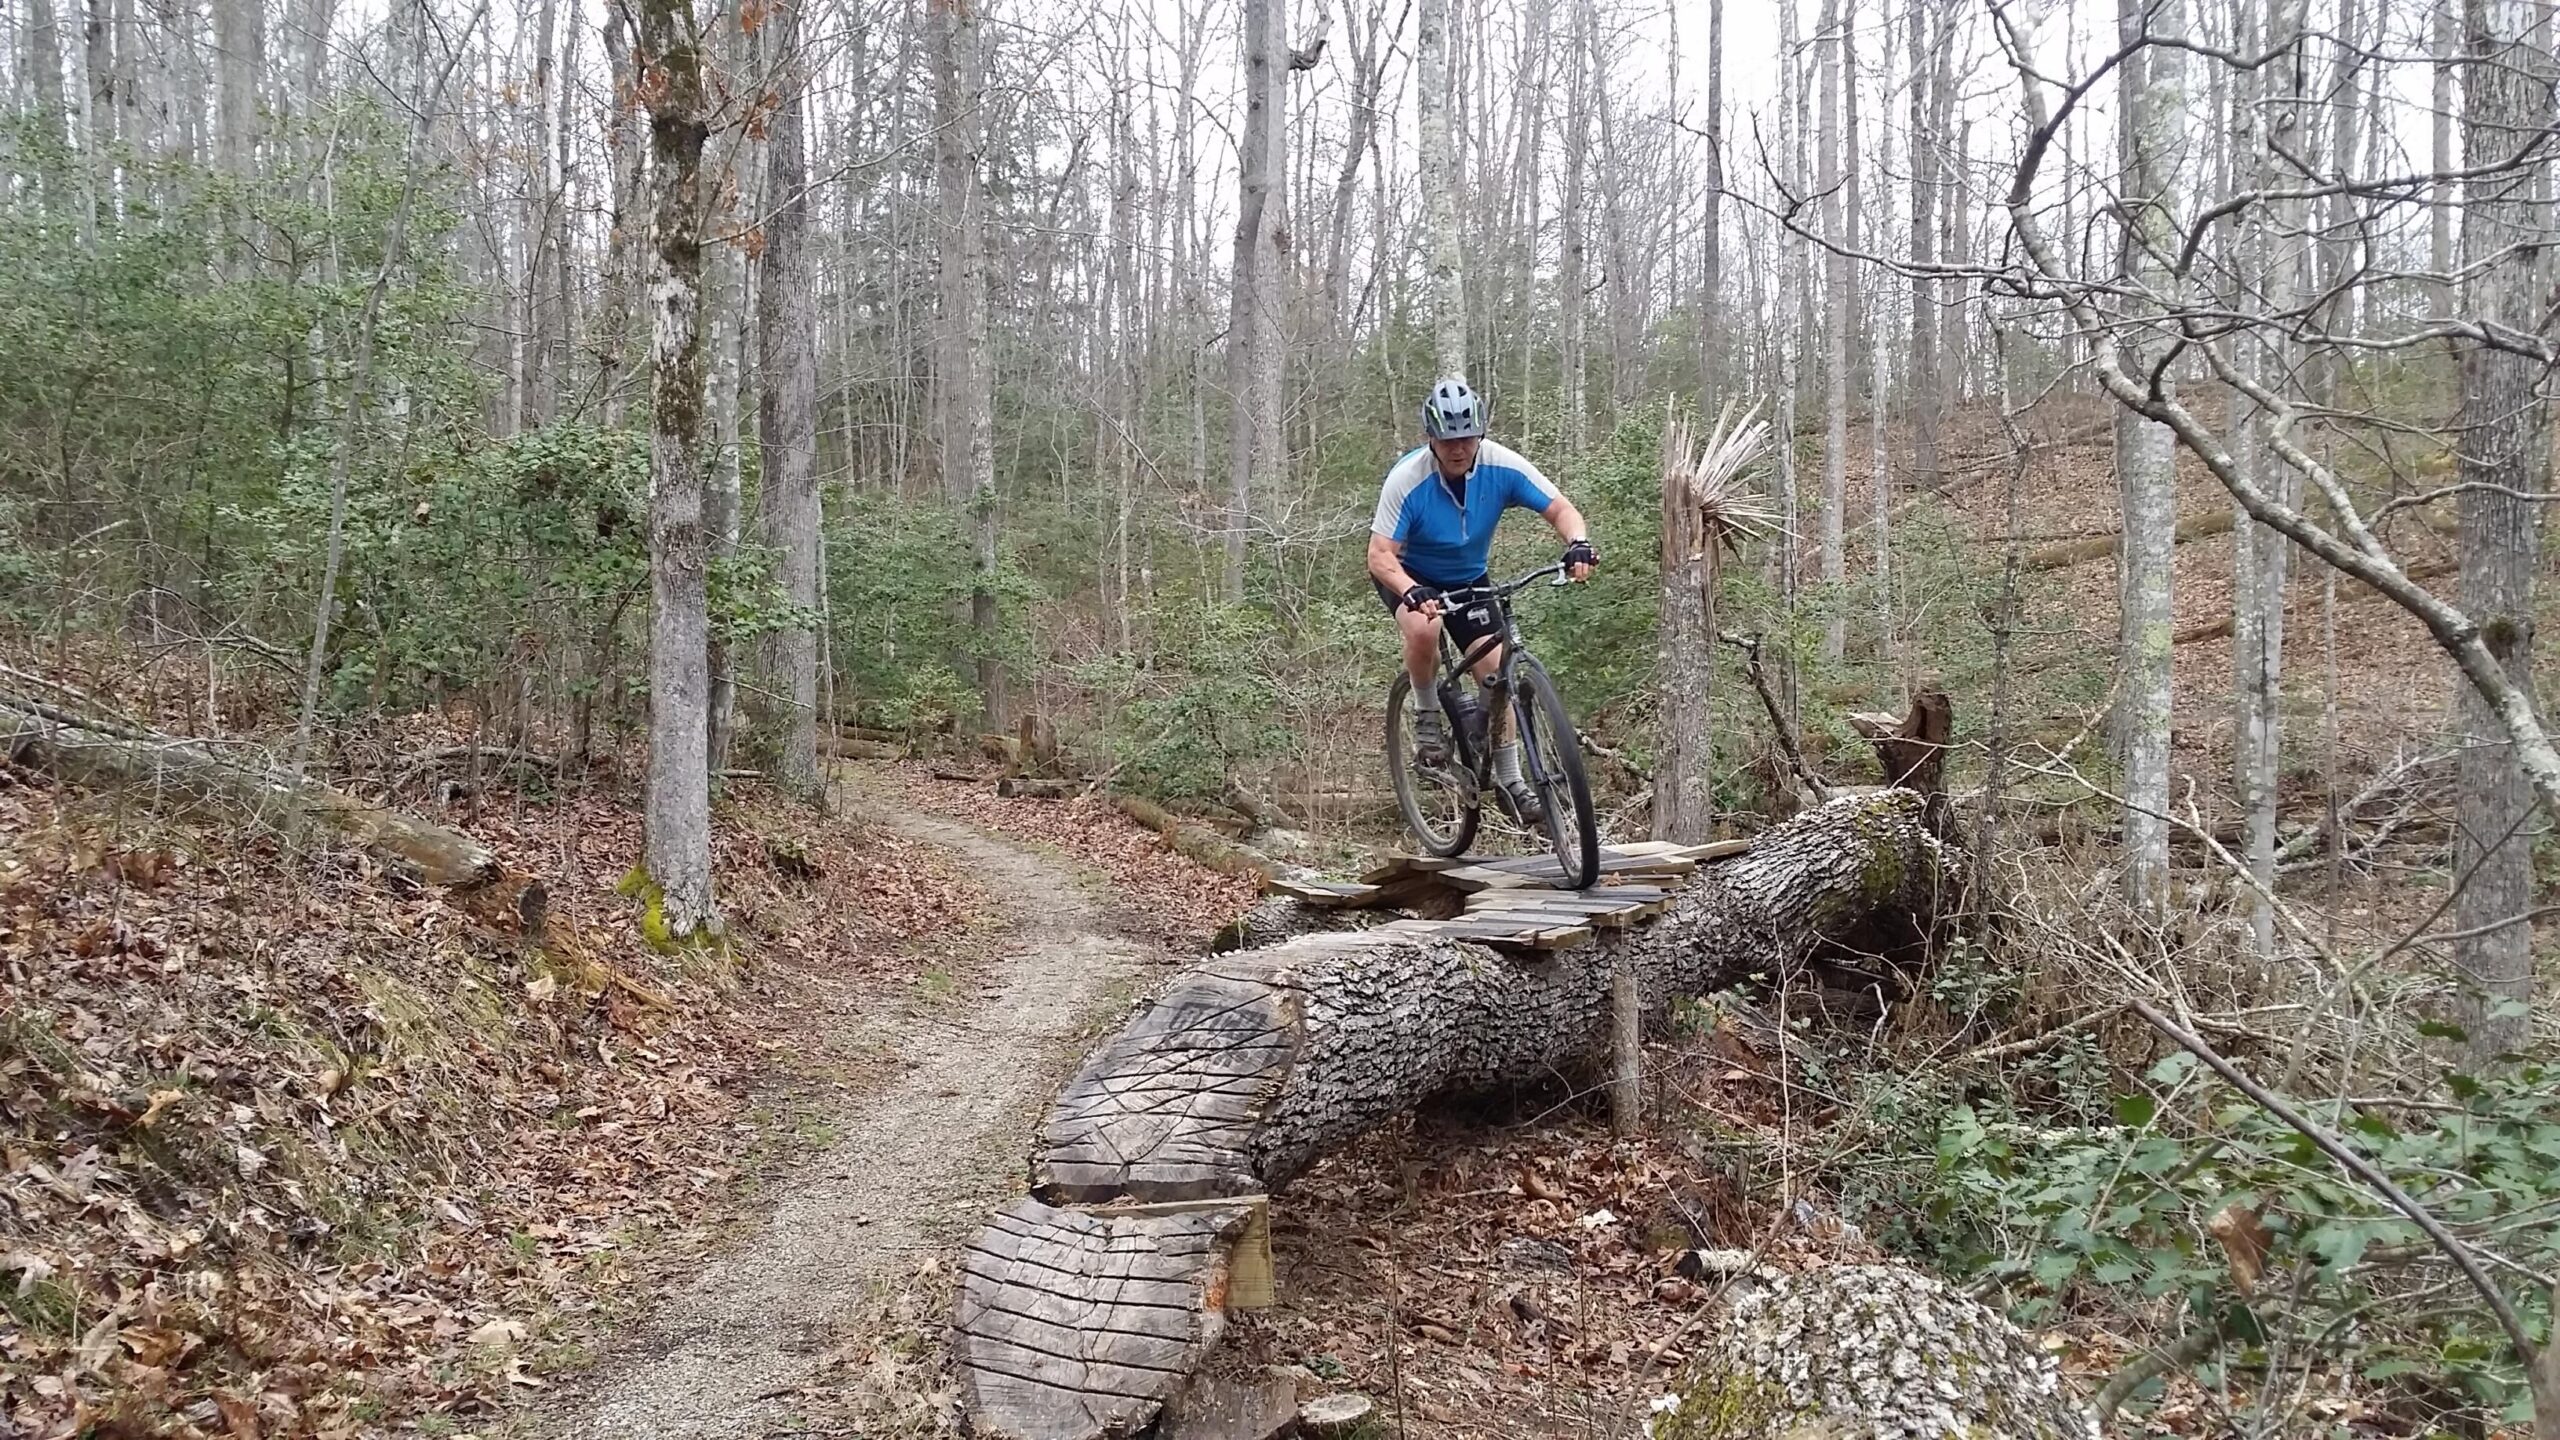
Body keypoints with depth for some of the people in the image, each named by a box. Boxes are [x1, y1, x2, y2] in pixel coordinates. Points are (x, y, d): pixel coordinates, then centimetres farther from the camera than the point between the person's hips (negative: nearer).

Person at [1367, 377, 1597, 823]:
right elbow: (1380, 554, -32)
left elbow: (1559, 508, -20)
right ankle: (1427, 716, -9)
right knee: (1424, 630, -37)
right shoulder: (1407, 480, -30)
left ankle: (1509, 779, 11)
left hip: (1469, 578, 3)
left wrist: (1578, 543, -42)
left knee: (1496, 674, -6)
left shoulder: (1501, 465, -23)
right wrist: (1412, 592, -51)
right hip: (1410, 574, -3)